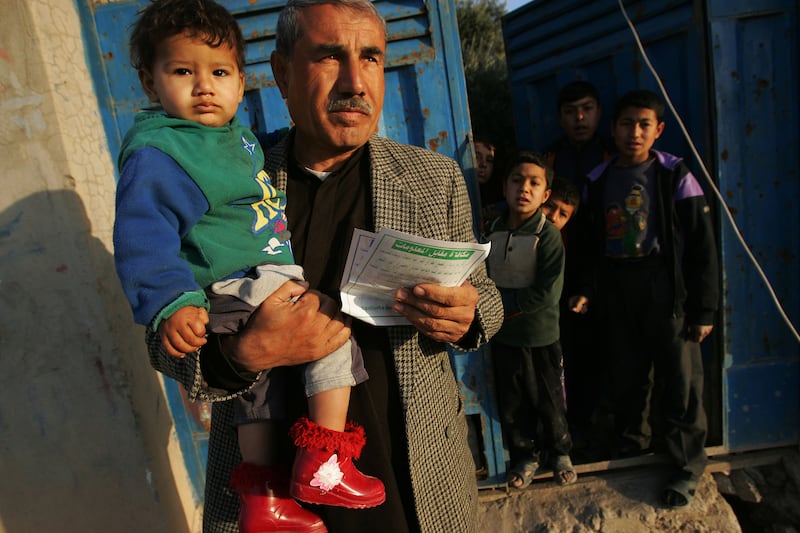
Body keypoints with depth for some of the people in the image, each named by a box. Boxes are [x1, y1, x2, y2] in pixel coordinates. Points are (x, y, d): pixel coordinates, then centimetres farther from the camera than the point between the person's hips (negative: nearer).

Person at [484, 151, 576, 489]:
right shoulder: (492, 230, 0)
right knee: (511, 403, 15)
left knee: (548, 400, 14)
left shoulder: (548, 235, -14)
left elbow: (547, 293, -20)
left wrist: (504, 302, -19)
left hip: (540, 336, -4)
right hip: (502, 334, 4)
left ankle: (559, 452, 40)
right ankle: (525, 456, 37)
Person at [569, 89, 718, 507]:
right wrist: (590, 289, 5)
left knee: (680, 382, 4)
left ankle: (688, 467, 23)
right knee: (626, 377, 14)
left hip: (666, 292, -3)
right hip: (618, 296, 4)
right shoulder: (598, 180, 6)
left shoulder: (674, 176, -5)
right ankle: (632, 442, 38)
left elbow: (701, 246, -6)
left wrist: (704, 309, -7)